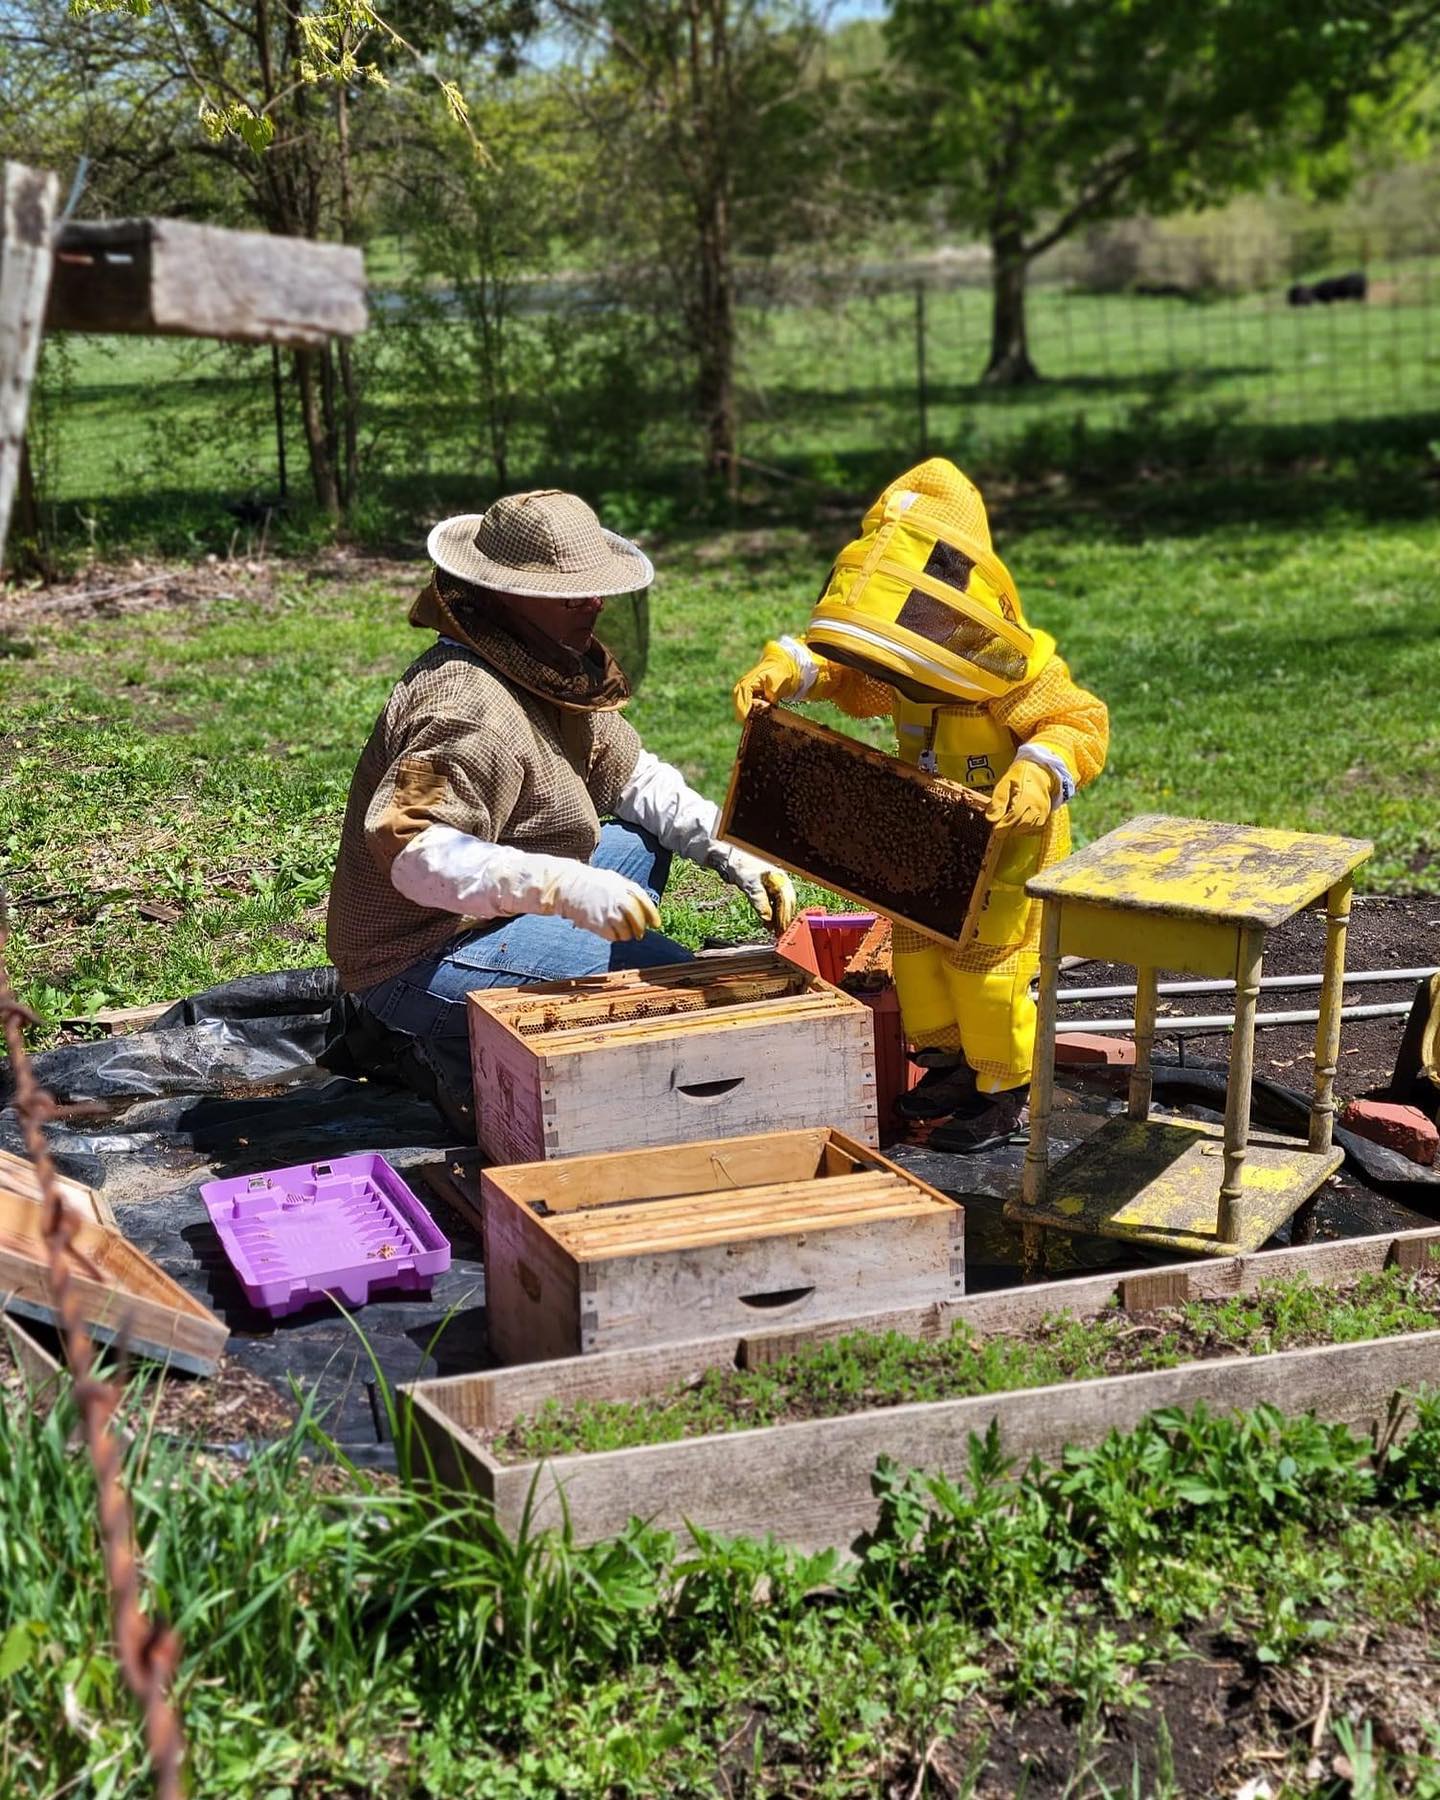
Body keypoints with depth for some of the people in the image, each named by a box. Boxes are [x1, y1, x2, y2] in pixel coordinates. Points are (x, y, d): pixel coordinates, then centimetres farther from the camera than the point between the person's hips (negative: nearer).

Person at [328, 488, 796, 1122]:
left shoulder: (559, 670, 7)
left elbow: (634, 775, 17)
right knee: (680, 983, -16)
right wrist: (565, 888, -43)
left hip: (483, 919, 10)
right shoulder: (471, 702, -25)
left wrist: (731, 852, 2)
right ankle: (464, 1057, -8)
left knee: (647, 840, 20)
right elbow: (412, 852, -35)